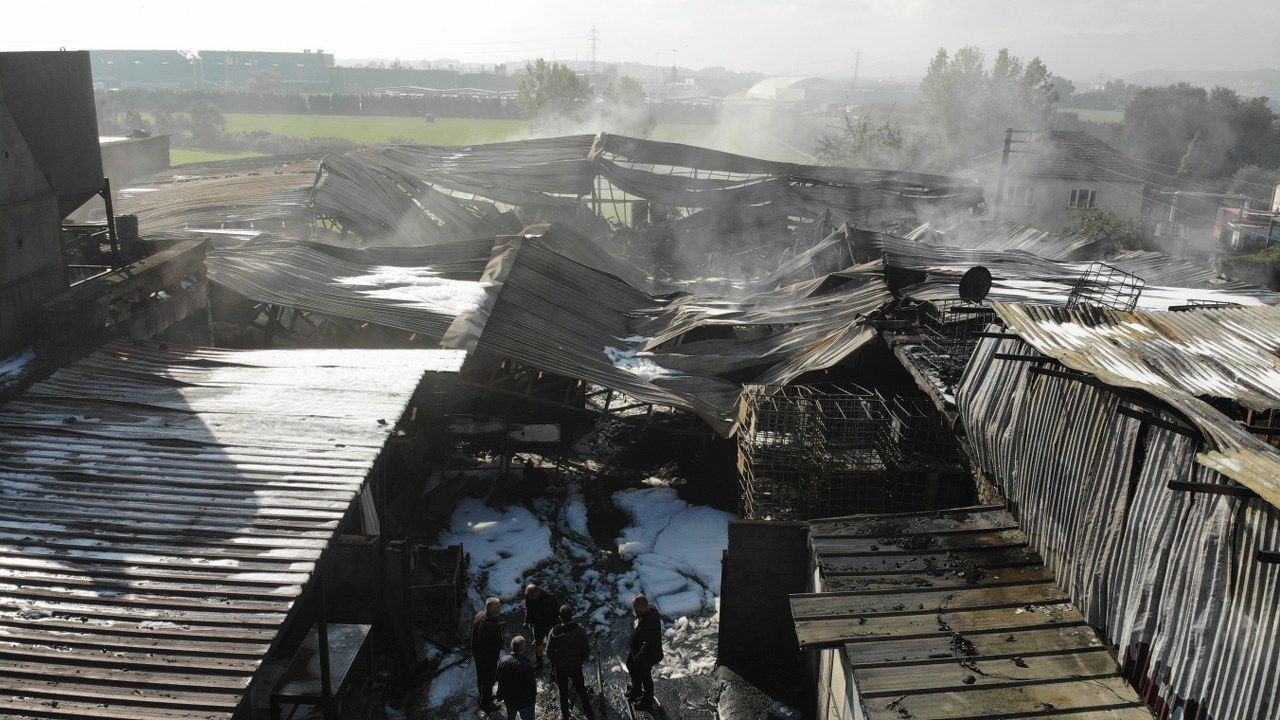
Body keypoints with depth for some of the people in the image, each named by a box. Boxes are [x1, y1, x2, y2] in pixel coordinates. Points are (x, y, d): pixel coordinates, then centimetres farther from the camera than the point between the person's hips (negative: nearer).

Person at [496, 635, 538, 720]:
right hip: (525, 700, -5)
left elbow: (499, 681, 0)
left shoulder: (503, 661, -14)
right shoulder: (526, 666, -31)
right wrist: (534, 697, -2)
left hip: (509, 699, 5)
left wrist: (501, 696, 15)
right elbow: (531, 684, -21)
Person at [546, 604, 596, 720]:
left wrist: (555, 662, 7)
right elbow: (587, 649, -10)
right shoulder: (580, 630, -20)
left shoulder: (554, 632, -22)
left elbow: (549, 652, -12)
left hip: (560, 668, -1)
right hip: (576, 667, 1)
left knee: (563, 693, 19)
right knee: (581, 691, 19)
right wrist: (581, 660, 9)